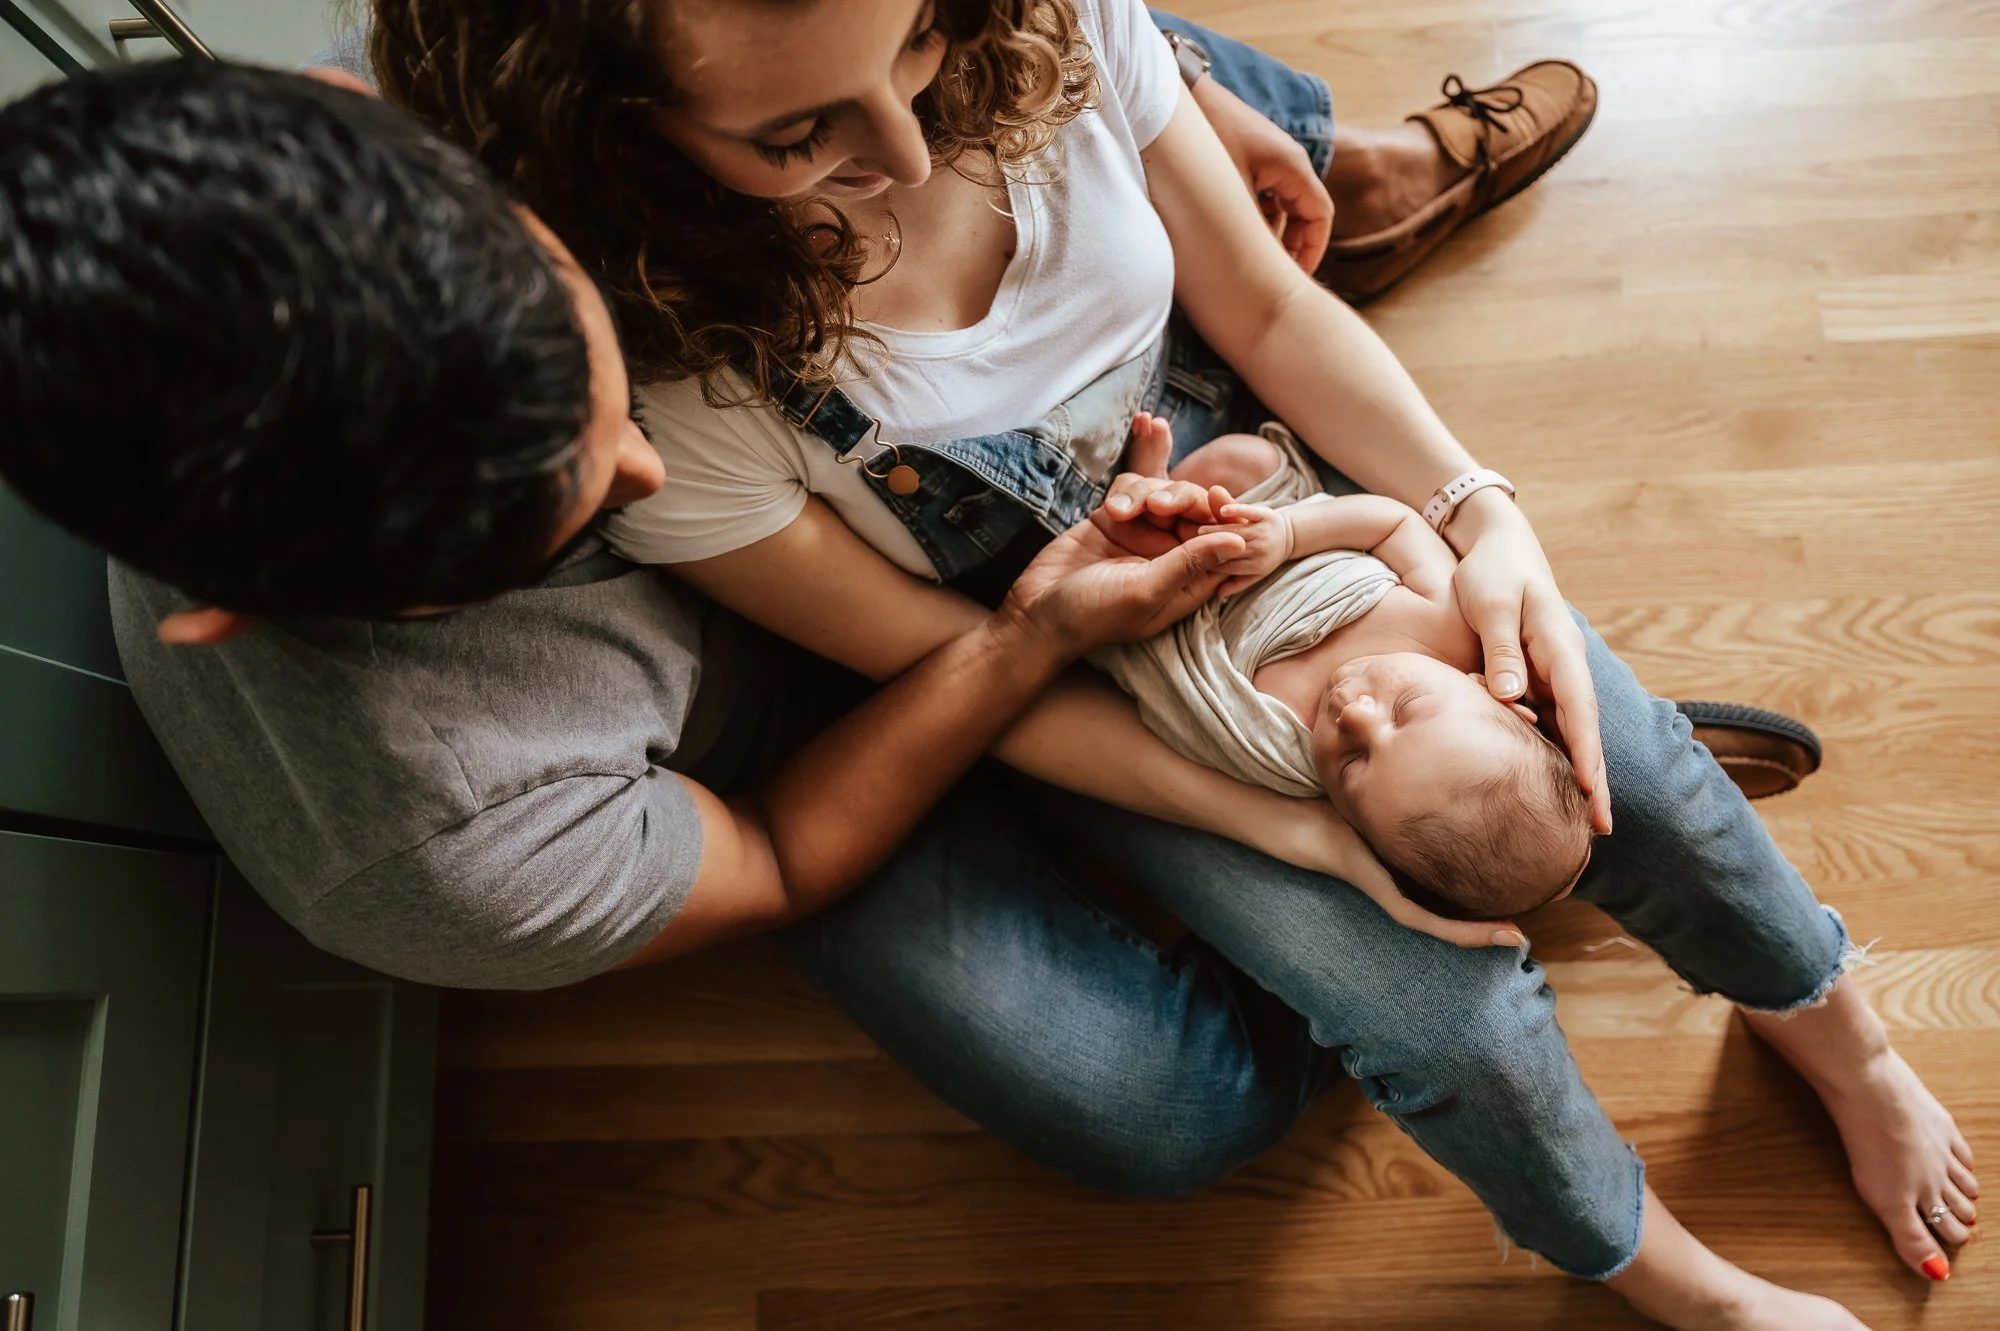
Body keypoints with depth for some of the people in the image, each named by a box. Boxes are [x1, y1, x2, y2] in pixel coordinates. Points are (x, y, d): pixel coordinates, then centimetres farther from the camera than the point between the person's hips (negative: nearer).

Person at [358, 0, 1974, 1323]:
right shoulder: (663, 384, -30)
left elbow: (1266, 305, -7)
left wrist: (1481, 512, -20)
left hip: (1251, 483, 4)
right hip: (1071, 697, -3)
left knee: (1632, 773, -4)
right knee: (1439, 1013, -14)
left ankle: (1849, 1045, 32)